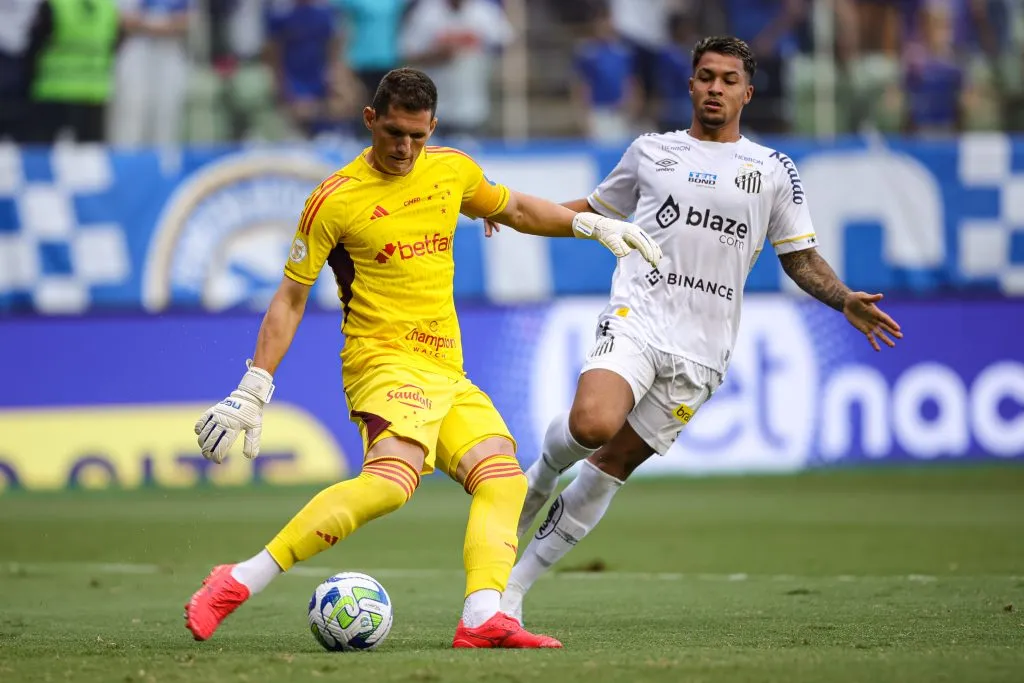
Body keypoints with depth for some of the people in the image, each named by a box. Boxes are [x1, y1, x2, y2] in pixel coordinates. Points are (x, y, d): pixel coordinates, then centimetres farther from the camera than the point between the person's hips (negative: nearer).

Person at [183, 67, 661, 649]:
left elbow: (516, 209, 30)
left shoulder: (452, 170, 9)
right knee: (393, 479, -31)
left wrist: (594, 224, 22)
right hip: (386, 362, -8)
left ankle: (483, 619, -23)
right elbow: (291, 300, -3)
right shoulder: (334, 201, -8)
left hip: (447, 373, 8)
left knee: (504, 479, -10)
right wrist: (253, 390, -8)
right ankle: (239, 583, -34)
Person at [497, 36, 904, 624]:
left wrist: (845, 299, -5)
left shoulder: (774, 171, 12)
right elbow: (596, 210, 27)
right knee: (593, 425, -30)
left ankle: (520, 581, 10)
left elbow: (802, 259, 14)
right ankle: (541, 476, 5)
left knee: (613, 466, -2)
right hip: (635, 318, -1)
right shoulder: (651, 152, 13)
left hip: (701, 352, 1)